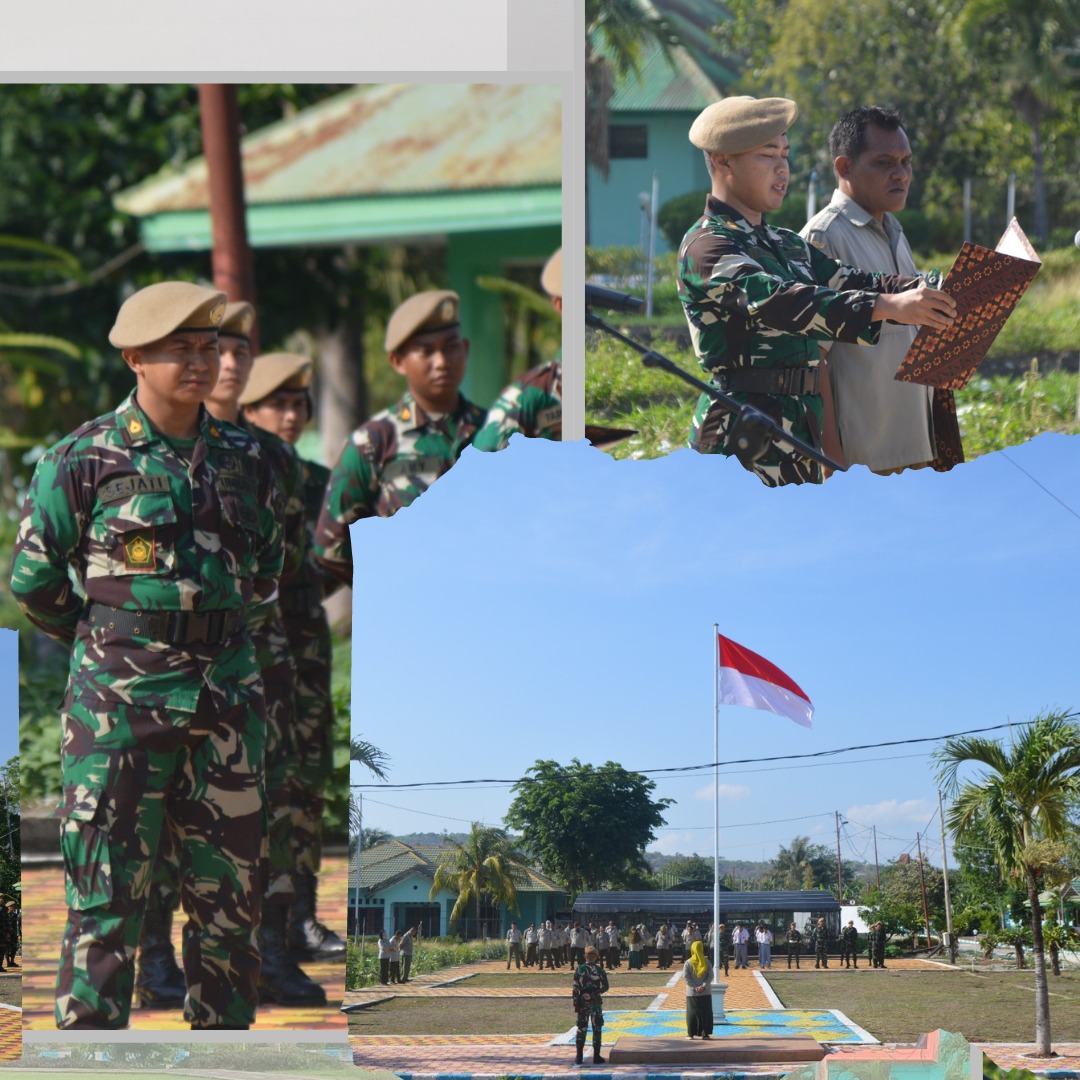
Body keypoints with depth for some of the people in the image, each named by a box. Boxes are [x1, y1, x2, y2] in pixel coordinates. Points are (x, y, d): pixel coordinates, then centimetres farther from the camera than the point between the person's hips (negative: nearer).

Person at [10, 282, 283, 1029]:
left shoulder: (242, 460, 8)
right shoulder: (84, 460, -5)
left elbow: (267, 570, 23)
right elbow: (32, 580, 2)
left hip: (227, 693, 4)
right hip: (120, 696, -4)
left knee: (230, 892, 8)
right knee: (107, 894, -4)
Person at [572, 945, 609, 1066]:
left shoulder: (579, 969, -4)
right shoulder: (599, 970, -5)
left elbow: (575, 988, -4)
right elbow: (605, 987, -8)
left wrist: (575, 1004, 1)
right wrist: (593, 993, -6)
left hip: (582, 1003, 1)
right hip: (596, 1003, -1)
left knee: (581, 1029, 7)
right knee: (597, 1029, 6)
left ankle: (579, 1058, 6)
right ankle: (596, 1057, 5)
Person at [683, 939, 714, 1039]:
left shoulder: (688, 963, -4)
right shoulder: (707, 962, -2)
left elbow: (686, 977, -9)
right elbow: (710, 976, -7)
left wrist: (695, 987, -10)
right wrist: (703, 986, -11)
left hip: (692, 993, 0)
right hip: (706, 993, 0)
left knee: (692, 1013, 6)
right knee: (706, 1013, 6)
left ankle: (691, 1034, 5)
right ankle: (705, 1033, 3)